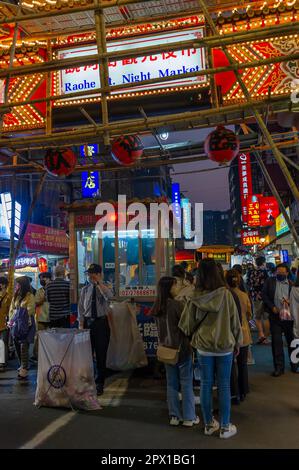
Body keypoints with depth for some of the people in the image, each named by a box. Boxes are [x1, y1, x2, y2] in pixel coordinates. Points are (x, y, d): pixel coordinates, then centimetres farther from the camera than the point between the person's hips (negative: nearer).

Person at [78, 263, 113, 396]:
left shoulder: (104, 288, -3)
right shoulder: (85, 289, 5)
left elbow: (110, 296, -28)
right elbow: (81, 308, 6)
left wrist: (99, 282, -26)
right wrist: (81, 326, -1)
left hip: (101, 323, -2)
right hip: (88, 322, 2)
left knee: (101, 355, 5)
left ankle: (99, 384, 20)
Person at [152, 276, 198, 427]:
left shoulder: (156, 307, 2)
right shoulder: (177, 304, -18)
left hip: (166, 349, 6)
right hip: (181, 348, -6)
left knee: (171, 383, 13)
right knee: (186, 383, 6)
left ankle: (174, 416, 21)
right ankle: (188, 417, 14)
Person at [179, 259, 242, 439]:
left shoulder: (196, 298, -9)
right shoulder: (225, 294, -14)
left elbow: (186, 324, 0)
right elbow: (234, 320, -5)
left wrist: (193, 336, 21)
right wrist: (237, 342, 9)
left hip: (204, 346, 2)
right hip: (225, 345, -2)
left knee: (206, 385, 12)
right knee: (224, 386, 9)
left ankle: (209, 424, 25)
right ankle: (225, 427, 19)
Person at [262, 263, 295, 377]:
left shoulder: (292, 284, 1)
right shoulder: (269, 281, 3)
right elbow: (264, 295, 3)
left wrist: (289, 302, -16)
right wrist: (272, 307, -8)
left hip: (289, 317, 0)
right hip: (275, 316, 0)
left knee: (292, 341, 11)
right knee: (276, 342, 2)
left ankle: (294, 365, 28)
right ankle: (279, 367, 11)